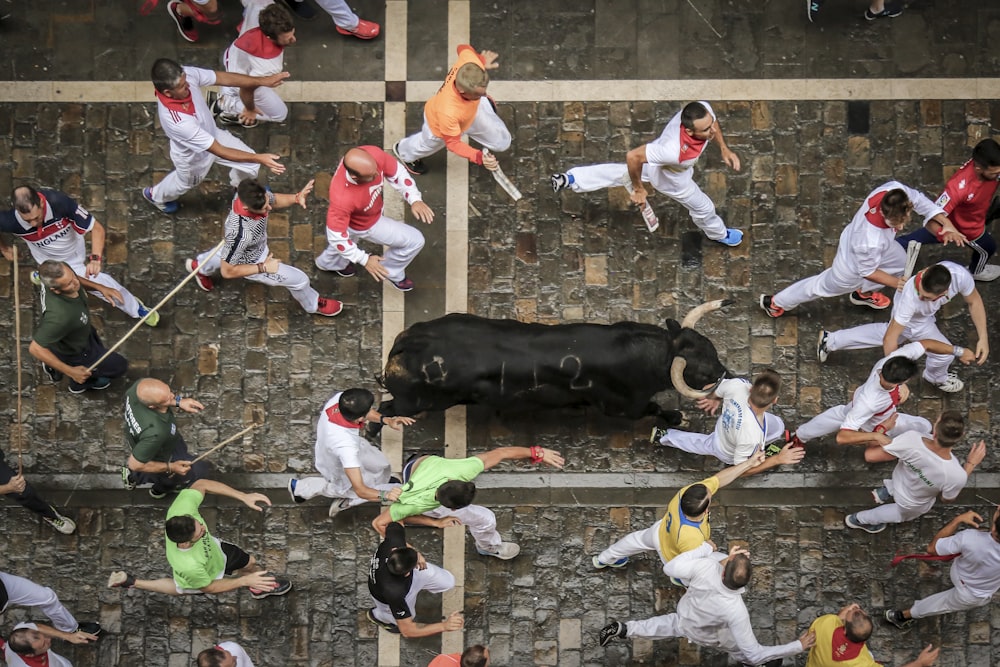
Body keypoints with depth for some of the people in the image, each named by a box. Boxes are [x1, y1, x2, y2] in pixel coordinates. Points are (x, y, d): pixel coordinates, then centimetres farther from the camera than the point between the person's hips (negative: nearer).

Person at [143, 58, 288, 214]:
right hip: (192, 156, -5)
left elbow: (223, 78, -17)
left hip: (212, 134, 5)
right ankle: (155, 195, 64)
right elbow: (219, 151, -42)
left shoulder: (186, 74, -34)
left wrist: (263, 81, -20)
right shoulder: (175, 120, -49)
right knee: (185, 182, 28)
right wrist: (259, 159, -42)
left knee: (250, 164, 12)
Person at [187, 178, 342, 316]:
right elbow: (227, 271, -34)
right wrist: (263, 267, -28)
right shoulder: (240, 233, -50)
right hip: (251, 262, -6)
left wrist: (297, 198, -27)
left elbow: (274, 200, -7)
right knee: (300, 280, 8)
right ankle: (313, 305, 42)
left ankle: (200, 266, 72)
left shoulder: (254, 193, -33)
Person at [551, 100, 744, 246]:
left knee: (623, 172, 32)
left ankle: (570, 179, 42)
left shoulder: (703, 110, -35)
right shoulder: (676, 151, -51)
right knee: (703, 208, 22)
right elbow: (633, 156, -42)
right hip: (669, 178, -5)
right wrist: (638, 189, -28)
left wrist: (724, 149, -7)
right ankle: (719, 234, 56)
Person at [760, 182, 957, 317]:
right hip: (854, 266, -6)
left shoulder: (894, 190, -38)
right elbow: (867, 271, -28)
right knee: (823, 286, 23)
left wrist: (946, 224, -21)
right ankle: (774, 302, 50)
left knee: (900, 263, 32)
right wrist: (895, 283, -26)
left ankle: (863, 293, 60)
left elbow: (919, 200, -17)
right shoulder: (872, 242, -50)